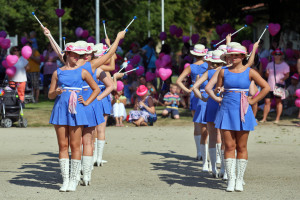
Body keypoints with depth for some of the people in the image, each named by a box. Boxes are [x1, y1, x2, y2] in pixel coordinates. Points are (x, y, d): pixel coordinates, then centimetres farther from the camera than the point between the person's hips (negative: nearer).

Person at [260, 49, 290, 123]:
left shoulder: (284, 65, 2)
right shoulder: (270, 64, 14)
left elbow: (287, 75, -2)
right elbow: (267, 75, 18)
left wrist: (282, 79, -20)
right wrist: (267, 73, -6)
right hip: (270, 86, 3)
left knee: (278, 102, 0)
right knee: (267, 101, 0)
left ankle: (277, 118, 5)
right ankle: (264, 118, 4)